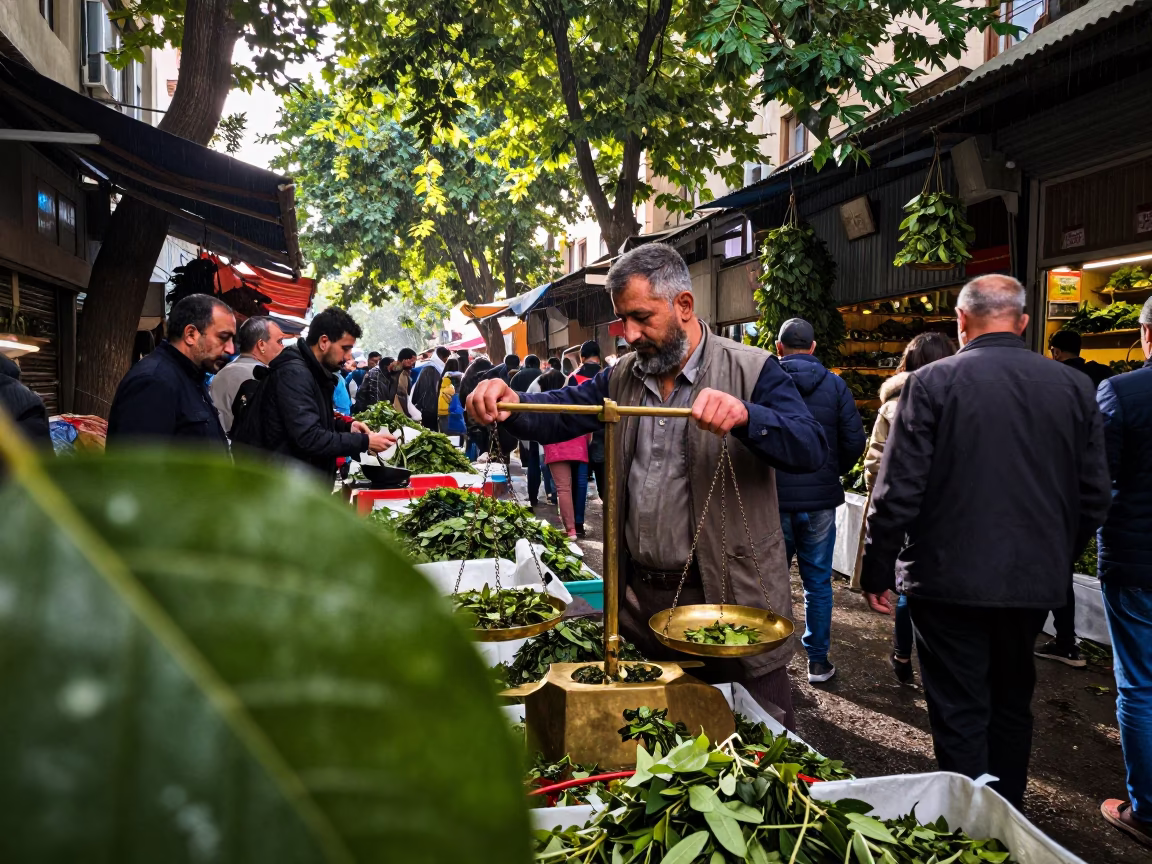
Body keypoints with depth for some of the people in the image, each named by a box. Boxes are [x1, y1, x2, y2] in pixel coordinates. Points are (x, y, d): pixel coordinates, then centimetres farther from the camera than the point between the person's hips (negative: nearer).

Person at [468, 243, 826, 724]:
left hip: (730, 597, -4)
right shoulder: (622, 378, 9)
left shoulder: (752, 371, -7)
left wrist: (744, 416, -37)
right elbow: (555, 416, 2)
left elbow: (811, 449, -18)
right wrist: (508, 403, -20)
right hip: (639, 595, 5)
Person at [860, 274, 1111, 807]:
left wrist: (877, 569, -3)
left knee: (960, 714, 7)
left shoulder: (932, 383, -13)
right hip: (1037, 579, 5)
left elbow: (899, 492, -14)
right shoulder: (1074, 387, 0)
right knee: (1012, 704, 22)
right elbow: (1094, 497, 5)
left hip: (951, 580, -4)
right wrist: (1059, 558, 20)